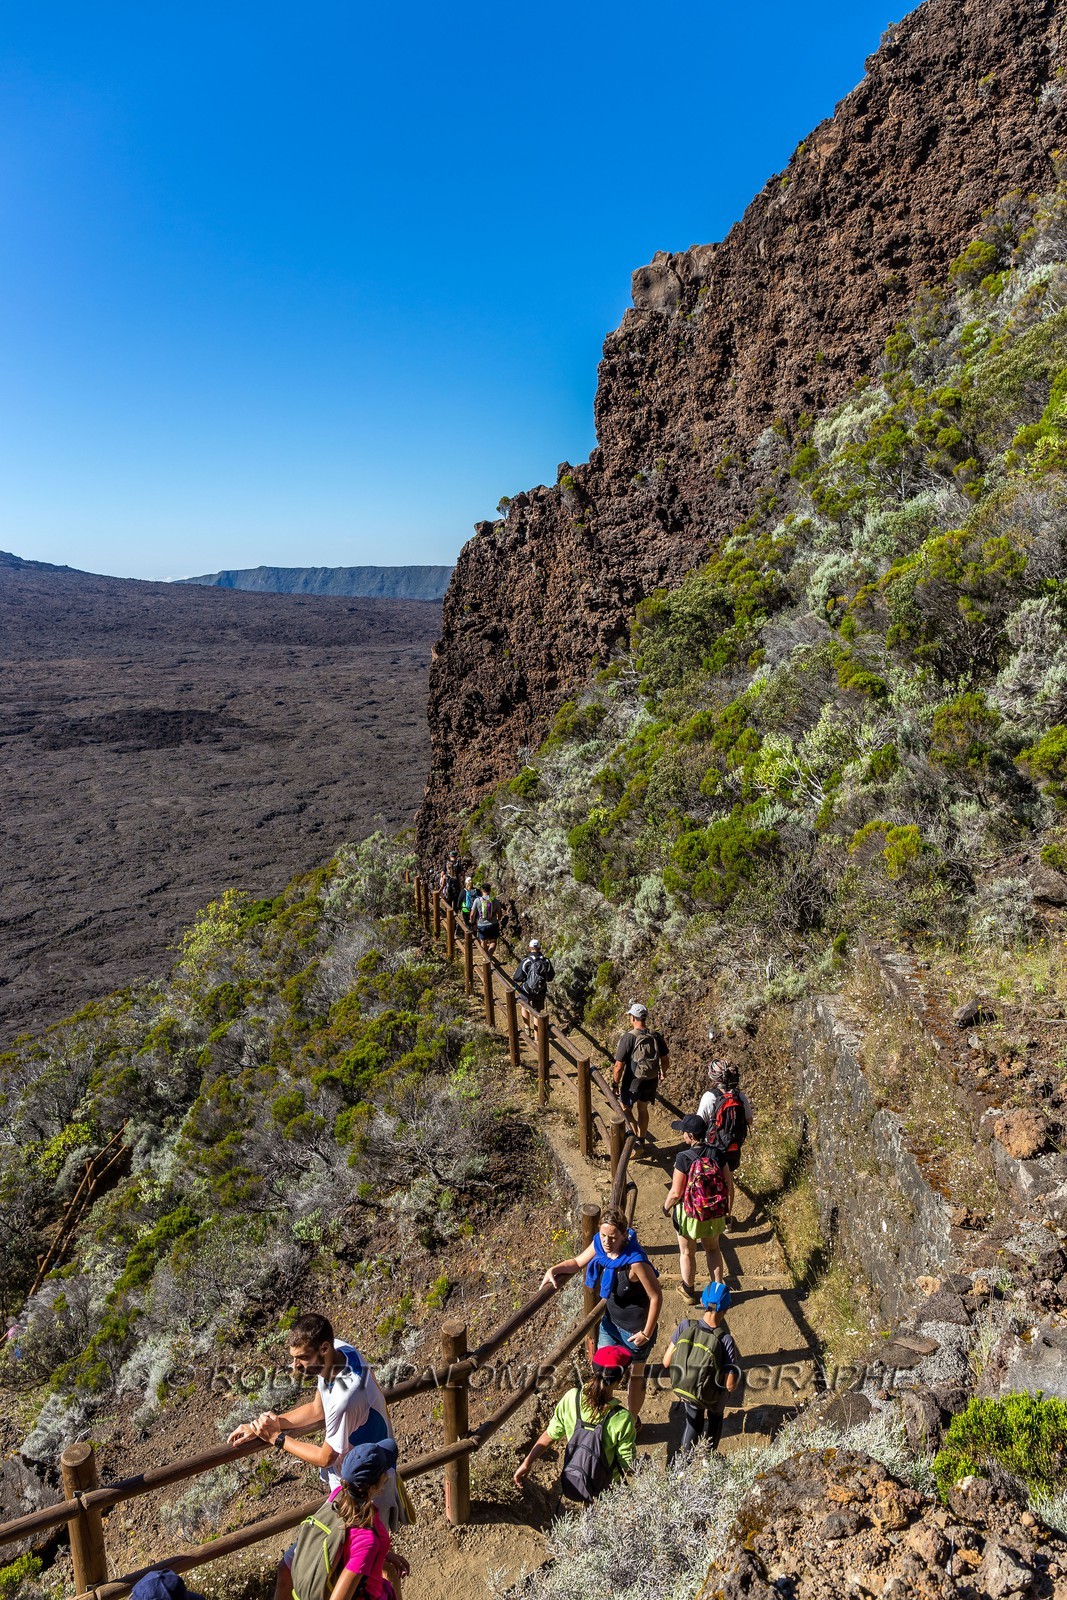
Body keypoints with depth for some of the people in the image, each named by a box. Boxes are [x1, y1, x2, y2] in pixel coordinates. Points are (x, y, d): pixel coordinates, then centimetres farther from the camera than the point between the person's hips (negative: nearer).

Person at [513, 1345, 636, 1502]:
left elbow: (549, 1437, -11)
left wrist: (526, 1464, 1)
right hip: (603, 1488, -4)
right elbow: (628, 1466, -18)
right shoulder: (622, 1419, -32)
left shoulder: (572, 1398, -22)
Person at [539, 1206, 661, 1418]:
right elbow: (578, 1262, 2)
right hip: (610, 1320, 6)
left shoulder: (635, 1262, -35)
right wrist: (554, 1269, -15)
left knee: (635, 1375, 20)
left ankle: (632, 1421, 45)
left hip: (635, 1329, -6)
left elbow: (656, 1297, -25)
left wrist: (647, 1333, -17)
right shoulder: (599, 1245, -16)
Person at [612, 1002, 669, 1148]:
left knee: (626, 1108, 21)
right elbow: (665, 1059, 3)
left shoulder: (628, 1038, -24)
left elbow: (619, 1066, -21)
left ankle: (635, 1136, 13)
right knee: (642, 1109, 24)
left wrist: (616, 1084, -6)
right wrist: (663, 1071, 24)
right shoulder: (656, 1036, -9)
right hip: (651, 1081, 5)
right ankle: (641, 1141, 38)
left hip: (633, 1082, -5)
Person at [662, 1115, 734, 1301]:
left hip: (689, 1213, -3)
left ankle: (689, 1291, 40)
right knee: (713, 1249, 28)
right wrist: (729, 1206, 11)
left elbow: (676, 1193, -23)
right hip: (714, 1214, 3)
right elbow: (729, 1185, -7)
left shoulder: (684, 1158, -27)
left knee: (687, 1252, 21)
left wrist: (666, 1207, -2)